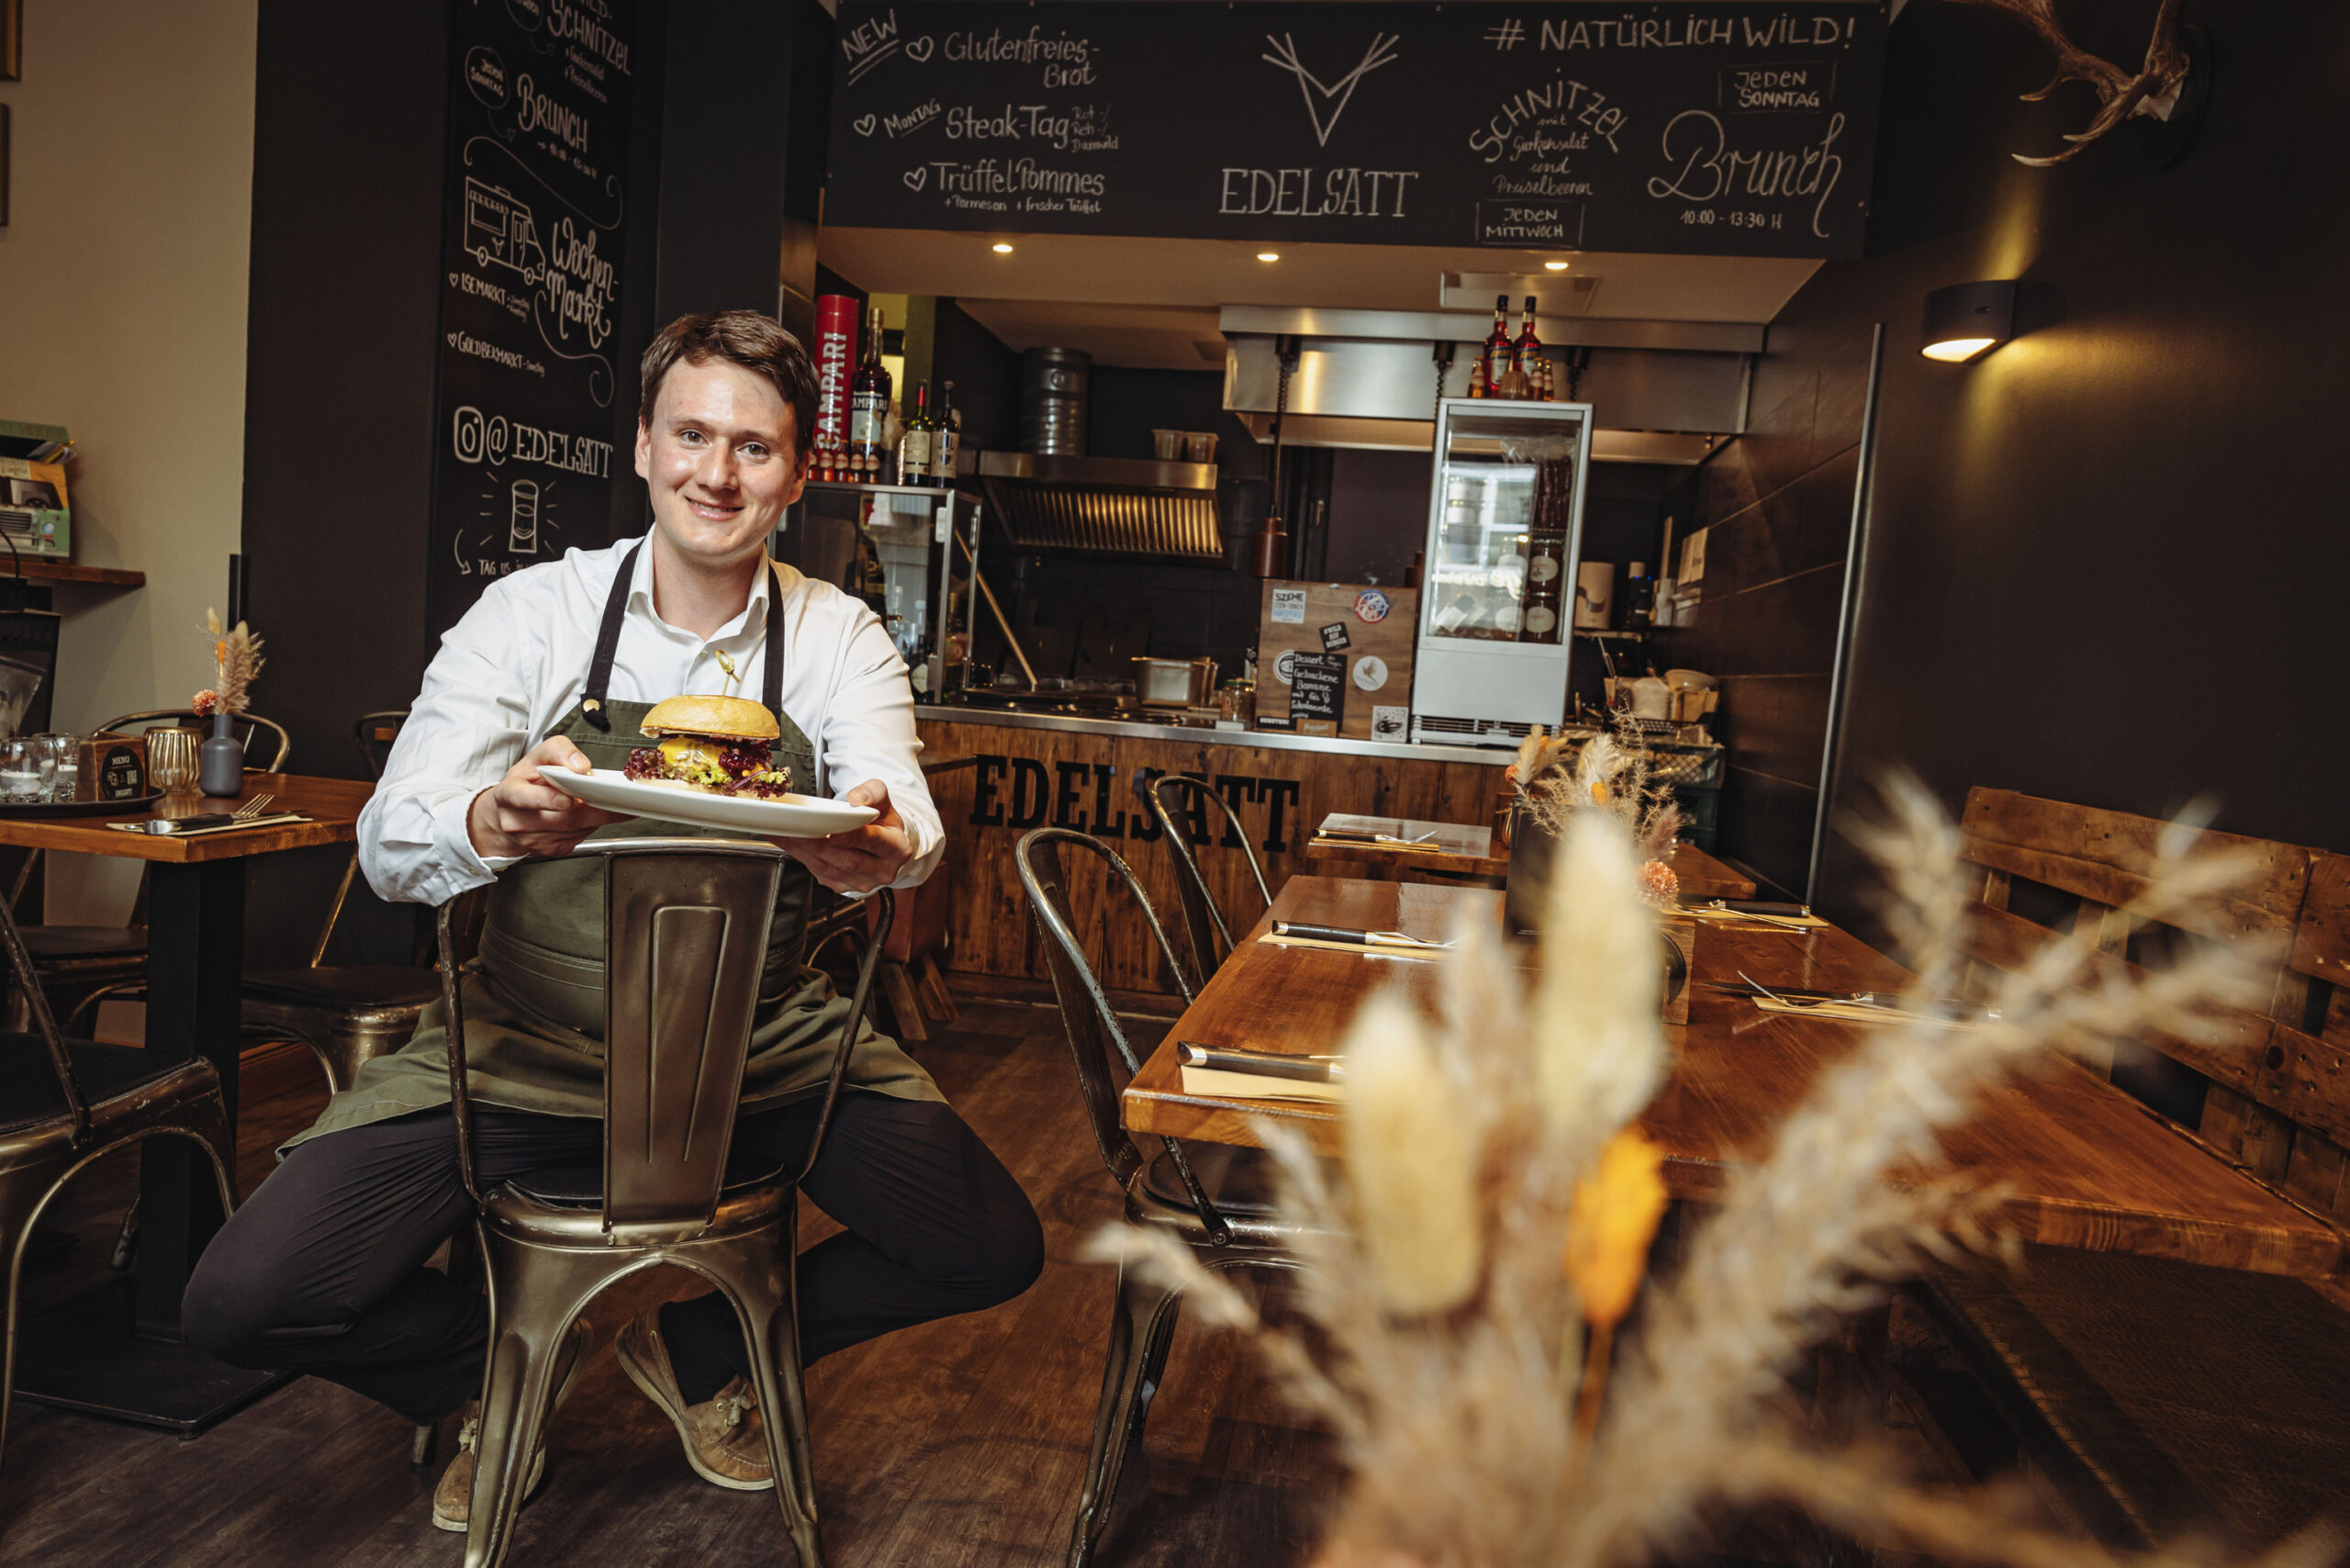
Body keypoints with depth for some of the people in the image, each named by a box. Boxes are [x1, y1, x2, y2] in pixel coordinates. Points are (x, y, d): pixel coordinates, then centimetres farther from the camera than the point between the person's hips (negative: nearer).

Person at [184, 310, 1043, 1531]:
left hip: (761, 1043, 1)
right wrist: (494, 825, -38)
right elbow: (389, 845, -13)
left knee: (995, 1251, -11)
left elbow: (907, 821, -17)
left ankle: (704, 1349, 18)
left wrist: (882, 847, -42)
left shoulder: (839, 639, -1)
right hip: (530, 1040, 0)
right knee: (241, 1302, -15)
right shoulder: (529, 614, -5)